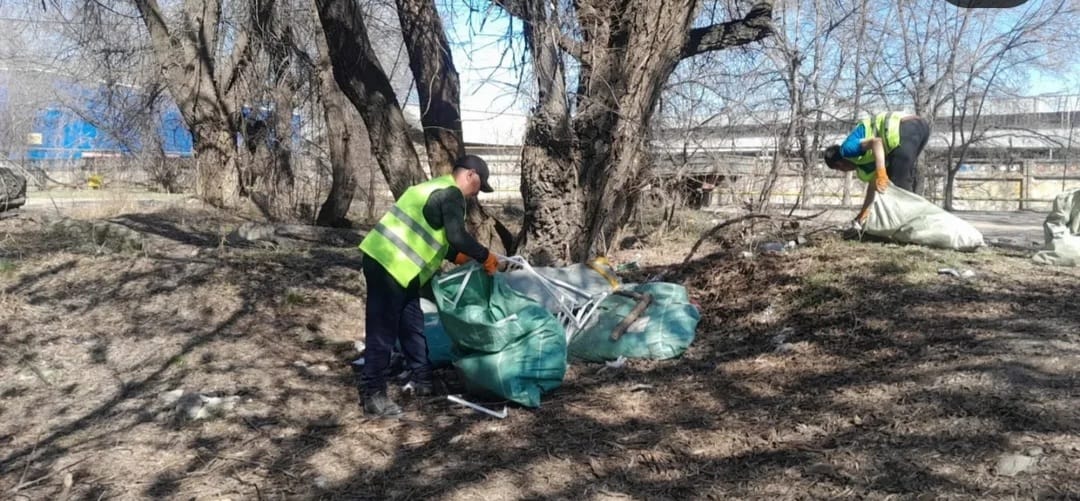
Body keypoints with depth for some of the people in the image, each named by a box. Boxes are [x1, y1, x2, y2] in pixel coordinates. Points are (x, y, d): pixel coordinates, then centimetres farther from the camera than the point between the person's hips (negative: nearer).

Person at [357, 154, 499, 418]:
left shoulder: (437, 188, 21)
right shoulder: (451, 194, -10)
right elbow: (457, 237, -19)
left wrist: (456, 256, 26)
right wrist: (485, 256, -6)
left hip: (393, 263, 11)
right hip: (388, 265, -11)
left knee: (413, 325, 18)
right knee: (383, 331, -5)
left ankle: (422, 381, 29)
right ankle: (373, 395, 0)